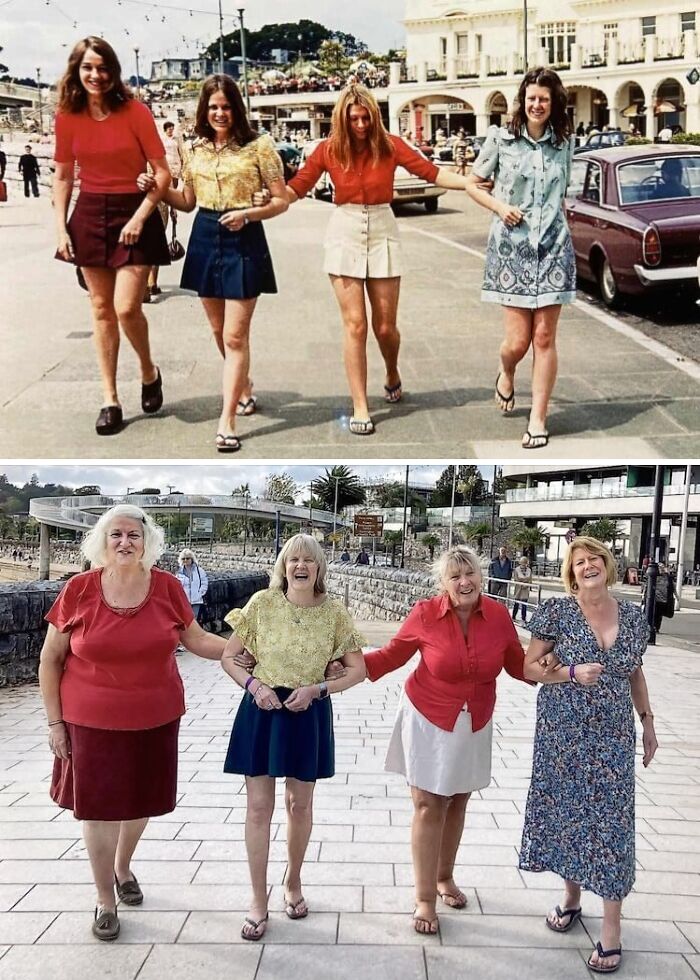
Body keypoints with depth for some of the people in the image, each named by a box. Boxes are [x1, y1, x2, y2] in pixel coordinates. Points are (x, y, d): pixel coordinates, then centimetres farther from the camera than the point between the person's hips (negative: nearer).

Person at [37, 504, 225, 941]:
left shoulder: (167, 587, -7)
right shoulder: (79, 589, -11)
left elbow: (196, 638, 5)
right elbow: (50, 660, -2)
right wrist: (55, 721, -2)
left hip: (155, 719, 2)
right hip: (93, 722, -2)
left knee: (141, 800, 18)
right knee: (98, 807, 9)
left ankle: (123, 866, 49)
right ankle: (106, 900, 31)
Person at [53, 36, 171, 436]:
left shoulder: (135, 111, -9)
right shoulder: (67, 116, 2)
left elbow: (163, 173, -9)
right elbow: (63, 176, 9)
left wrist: (139, 218, -17)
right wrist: (61, 227, 1)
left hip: (133, 213, -4)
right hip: (89, 215, 4)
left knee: (126, 308, -13)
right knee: (102, 309, 6)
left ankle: (149, 372, 18)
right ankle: (111, 400, 13)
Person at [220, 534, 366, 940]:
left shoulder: (334, 612, -7)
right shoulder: (262, 603, -8)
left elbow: (358, 669, -1)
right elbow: (229, 657, 0)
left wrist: (316, 688, -14)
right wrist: (253, 684, -17)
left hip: (309, 714, 1)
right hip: (262, 709, 0)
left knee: (300, 805, 15)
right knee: (259, 807, 3)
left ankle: (294, 883, 38)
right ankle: (259, 902, 17)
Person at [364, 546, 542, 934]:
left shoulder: (498, 615, -11)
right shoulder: (425, 614, -19)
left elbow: (519, 664, 1)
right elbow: (392, 655, -6)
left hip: (474, 724, 3)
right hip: (428, 721, -3)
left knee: (457, 802, 18)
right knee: (429, 806, 0)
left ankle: (445, 877, 40)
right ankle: (425, 899, 14)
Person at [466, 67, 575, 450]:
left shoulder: (563, 143, 9)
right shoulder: (501, 138, 1)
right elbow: (472, 183, 7)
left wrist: (556, 219, 11)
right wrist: (500, 206, -7)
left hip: (553, 246, 2)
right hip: (511, 246, -2)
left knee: (544, 337, -2)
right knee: (517, 340, -4)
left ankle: (538, 420, 6)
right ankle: (505, 374, 33)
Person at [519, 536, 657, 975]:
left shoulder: (632, 616, 3)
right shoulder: (556, 611, -6)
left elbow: (635, 672, 16)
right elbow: (530, 667, -4)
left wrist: (648, 721, 14)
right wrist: (573, 672, -17)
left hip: (612, 734, 1)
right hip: (564, 732, -1)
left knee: (611, 820, 0)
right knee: (567, 811, 9)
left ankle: (611, 927, 10)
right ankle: (571, 897, 32)